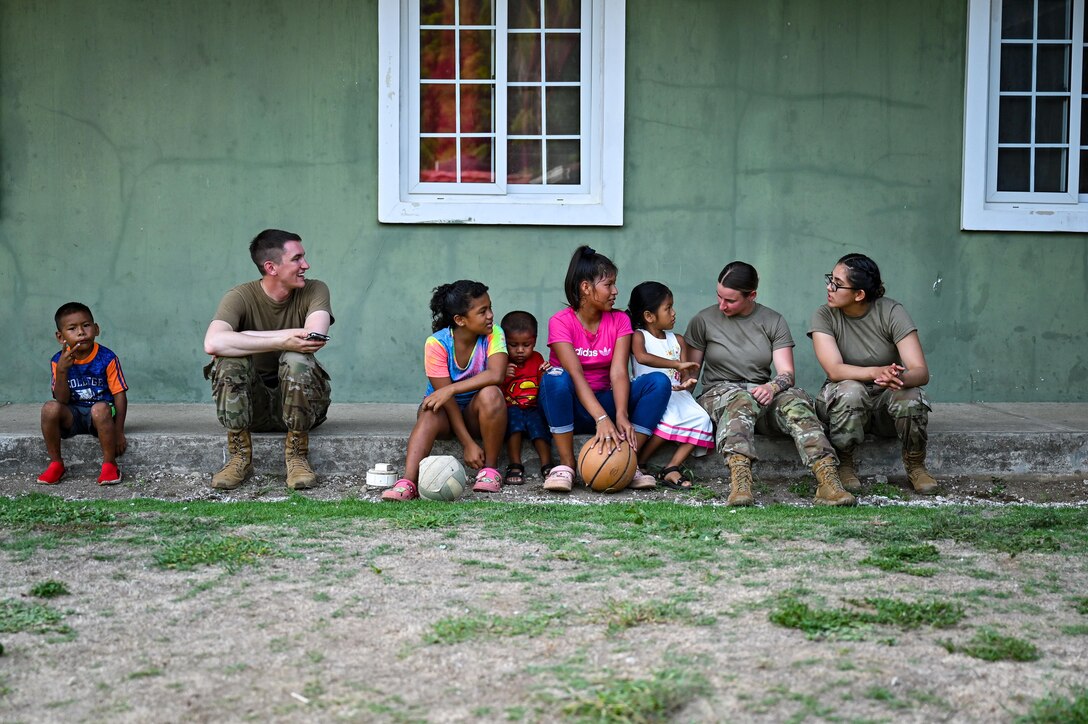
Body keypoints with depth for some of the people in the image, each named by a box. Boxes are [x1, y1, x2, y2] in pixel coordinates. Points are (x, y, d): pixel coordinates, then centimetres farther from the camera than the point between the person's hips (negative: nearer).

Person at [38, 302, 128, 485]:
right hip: (72, 415, 3)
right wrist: (61, 370, -25)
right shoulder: (58, 361, -4)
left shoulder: (107, 358, -10)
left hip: (101, 414, -3)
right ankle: (56, 464, -10)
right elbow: (61, 400, -9)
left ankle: (109, 465, -21)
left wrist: (119, 432, -15)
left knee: (100, 409, -37)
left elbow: (120, 394, -8)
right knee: (50, 408, -28)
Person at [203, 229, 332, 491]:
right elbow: (213, 343, -32)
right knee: (230, 358, -27)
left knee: (296, 359, -29)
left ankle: (297, 456, -17)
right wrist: (280, 342, -37)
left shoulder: (315, 291, -7)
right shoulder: (240, 297, -11)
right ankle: (240, 457, -17)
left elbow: (317, 336, -28)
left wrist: (247, 337, -24)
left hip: (302, 401, 0)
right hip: (251, 405, 0)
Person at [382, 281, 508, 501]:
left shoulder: (493, 334, -13)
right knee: (430, 413, -35)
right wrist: (468, 444, -26)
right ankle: (408, 484, -47)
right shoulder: (437, 344, -18)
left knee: (490, 394, -32)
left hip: (475, 411, 1)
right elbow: (446, 398, -20)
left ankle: (490, 470, -19)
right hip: (446, 411, -1)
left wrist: (451, 389, -38)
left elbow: (496, 375, -32)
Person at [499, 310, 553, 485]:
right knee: (514, 413, -33)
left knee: (537, 418, -29)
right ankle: (515, 465, -34)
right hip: (509, 411, -2)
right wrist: (502, 377, -22)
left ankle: (546, 464, -32)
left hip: (533, 410, 2)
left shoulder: (537, 359, 10)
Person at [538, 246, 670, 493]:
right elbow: (576, 375, -25)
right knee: (556, 378, -37)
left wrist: (621, 415, -31)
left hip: (605, 401, 4)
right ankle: (566, 465, -27)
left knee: (659, 382, -19)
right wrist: (602, 418, -38)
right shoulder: (561, 322, -12)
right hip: (572, 406, -4)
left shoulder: (619, 321, 0)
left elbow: (618, 372, -14)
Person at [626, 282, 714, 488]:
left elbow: (686, 377, 11)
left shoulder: (677, 341, 17)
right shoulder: (639, 336, -1)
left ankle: (671, 469, -19)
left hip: (676, 395, 6)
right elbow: (642, 357, -26)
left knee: (702, 419, -20)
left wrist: (687, 384, -15)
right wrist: (678, 364, -29)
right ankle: (637, 465, -18)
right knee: (669, 420, -34)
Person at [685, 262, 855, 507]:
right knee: (740, 399, -39)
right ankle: (739, 482, -63)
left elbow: (787, 373, 0)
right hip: (719, 394, -2)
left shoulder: (773, 321, 9)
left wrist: (772, 387, -23)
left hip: (762, 395, 2)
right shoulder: (703, 321, 7)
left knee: (794, 398, -32)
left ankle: (828, 479, -50)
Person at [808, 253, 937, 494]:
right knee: (850, 390, -34)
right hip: (842, 402, 0)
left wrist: (899, 377, -47)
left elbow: (921, 372, -22)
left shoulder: (891, 312, -14)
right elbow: (834, 370, -26)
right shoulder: (824, 317, -12)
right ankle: (845, 466, -14)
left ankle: (916, 467, -7)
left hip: (887, 400, 1)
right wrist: (876, 372, -45)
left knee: (911, 396, -32)